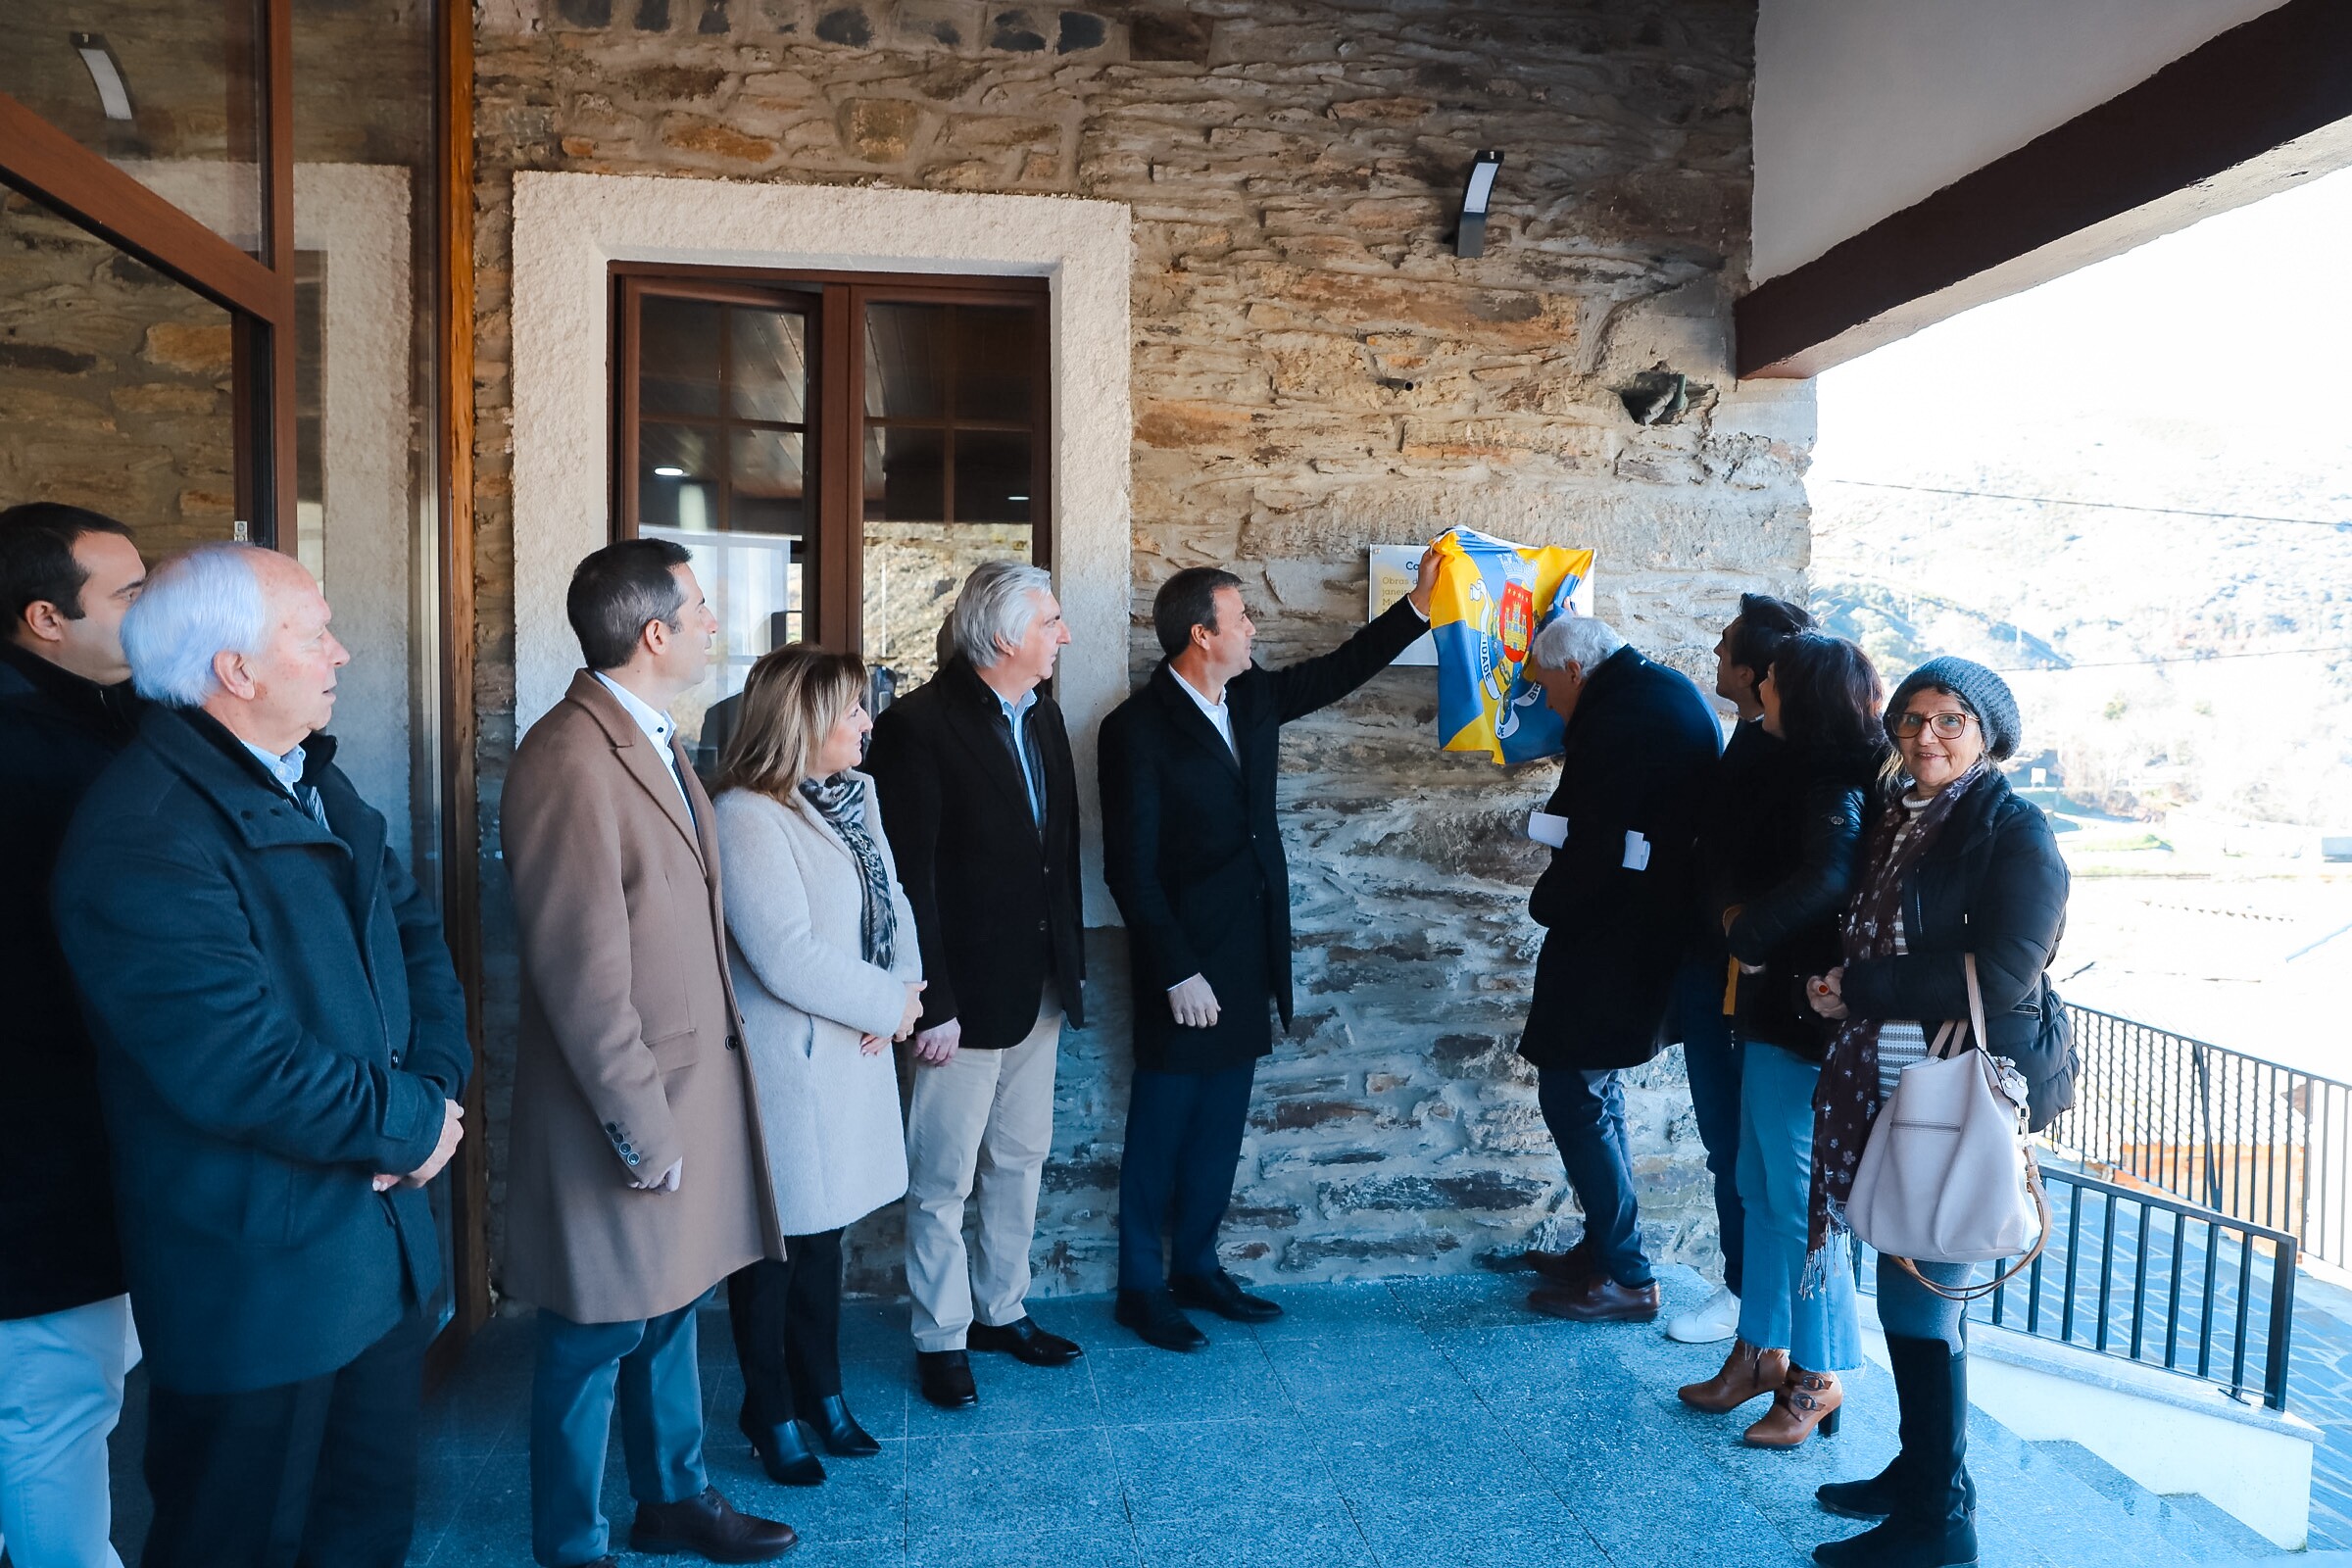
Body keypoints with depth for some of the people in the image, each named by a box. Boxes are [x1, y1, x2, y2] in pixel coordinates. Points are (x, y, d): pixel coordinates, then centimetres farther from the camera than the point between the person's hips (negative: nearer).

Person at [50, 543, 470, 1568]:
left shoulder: (317, 785, 8)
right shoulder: (142, 839, -23)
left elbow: (417, 937, 8)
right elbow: (240, 1067, -28)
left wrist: (437, 1083, -8)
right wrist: (410, 1127, -15)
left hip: (387, 1244, 8)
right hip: (258, 1284, -8)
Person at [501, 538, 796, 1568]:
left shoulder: (654, 739, 8)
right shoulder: (570, 760, -21)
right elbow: (583, 975, -22)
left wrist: (690, 1106, 13)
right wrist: (643, 1129, -18)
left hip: (691, 1086, 9)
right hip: (633, 1107, -9)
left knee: (671, 1312, 23)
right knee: (595, 1342, 9)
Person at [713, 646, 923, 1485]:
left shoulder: (853, 796, 6)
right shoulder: (745, 818, -20)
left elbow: (892, 903, 8)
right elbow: (787, 958, -25)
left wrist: (902, 990, -10)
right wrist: (889, 1004, -15)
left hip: (852, 1057, 8)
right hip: (785, 1064, -8)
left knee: (825, 1229, 20)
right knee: (774, 1243, 9)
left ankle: (821, 1392, 37)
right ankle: (770, 1414, 28)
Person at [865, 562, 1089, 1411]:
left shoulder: (1042, 713, 6)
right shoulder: (919, 725, -17)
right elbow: (909, 878, -18)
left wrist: (1071, 961, 11)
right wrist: (933, 1005, -19)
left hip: (1038, 984, 8)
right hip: (965, 992, -7)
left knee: (1021, 1159, 19)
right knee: (944, 1180, 7)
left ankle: (1002, 1309, 36)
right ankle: (942, 1339, 24)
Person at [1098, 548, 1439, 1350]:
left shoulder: (1252, 697, 6)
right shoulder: (1138, 728, -15)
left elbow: (1341, 669, 20)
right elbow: (1130, 867, -16)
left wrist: (1418, 605, 13)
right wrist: (1177, 972, -18)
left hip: (1248, 960, 7)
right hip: (1185, 966, -7)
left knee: (1219, 1127, 16)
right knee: (1161, 1128, 6)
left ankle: (1197, 1268, 30)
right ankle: (1140, 1285, 22)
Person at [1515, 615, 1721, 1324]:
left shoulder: (1618, 717, -19)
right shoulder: (1672, 693, 13)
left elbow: (1592, 847, -22)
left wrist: (1547, 902, -5)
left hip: (1609, 940, -10)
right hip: (1656, 934, 10)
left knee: (1572, 1093, -2)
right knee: (1592, 1085, 20)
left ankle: (1626, 1277, 7)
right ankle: (1607, 1242, 31)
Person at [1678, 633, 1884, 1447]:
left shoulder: (1836, 785, -17)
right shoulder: (1789, 772, 12)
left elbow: (1827, 878, -33)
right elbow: (1735, 863, 10)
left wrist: (1751, 935, -19)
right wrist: (1735, 913, -10)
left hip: (1804, 1014, -9)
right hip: (1770, 1007, 9)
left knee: (1796, 1197, 2)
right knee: (1760, 1189, 17)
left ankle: (1817, 1378, 17)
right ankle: (1763, 1350, 30)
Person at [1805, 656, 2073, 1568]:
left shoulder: (2015, 833, -10)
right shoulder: (1894, 823, 12)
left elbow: (2001, 974, -19)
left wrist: (1861, 989, -15)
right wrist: (1840, 989, 0)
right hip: (1891, 1088, 7)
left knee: (1920, 1295, -1)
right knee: (1914, 1288, 16)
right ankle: (1919, 1471, 32)